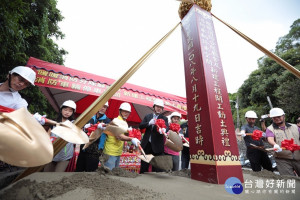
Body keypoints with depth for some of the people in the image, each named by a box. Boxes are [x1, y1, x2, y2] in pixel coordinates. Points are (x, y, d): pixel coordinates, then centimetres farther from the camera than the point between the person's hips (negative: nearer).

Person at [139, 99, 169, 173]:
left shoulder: (164, 118, 4)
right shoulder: (147, 116, 11)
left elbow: (166, 127, -13)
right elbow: (140, 126, 0)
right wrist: (149, 123, -18)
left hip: (157, 146, -2)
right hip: (146, 144, 2)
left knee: (156, 167, 4)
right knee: (144, 166, 11)